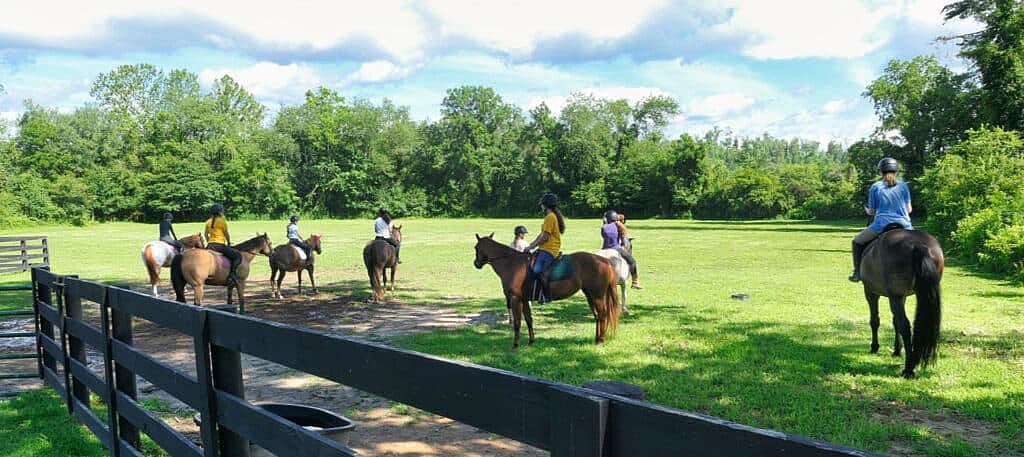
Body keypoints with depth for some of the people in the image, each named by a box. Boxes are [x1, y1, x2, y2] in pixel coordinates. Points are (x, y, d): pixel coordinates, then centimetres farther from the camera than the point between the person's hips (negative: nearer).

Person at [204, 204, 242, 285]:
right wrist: (229, 243, 15)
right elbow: (227, 234, -1)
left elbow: (205, 234, 16)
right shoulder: (222, 222, -6)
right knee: (238, 256, -4)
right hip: (220, 245, -6)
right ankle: (232, 274, -19)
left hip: (210, 245, 6)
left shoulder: (208, 222, 12)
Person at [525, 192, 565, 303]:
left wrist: (531, 247, -9)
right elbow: (541, 234, 21)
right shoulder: (553, 216, 19)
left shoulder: (550, 217, -13)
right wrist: (531, 245, 16)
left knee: (537, 270, -26)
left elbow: (545, 237, -17)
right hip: (544, 249, 11)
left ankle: (547, 295, -21)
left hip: (549, 250, -11)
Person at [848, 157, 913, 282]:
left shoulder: (875, 187, 2)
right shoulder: (904, 186, 7)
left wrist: (867, 210, 28)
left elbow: (871, 211, 5)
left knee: (857, 242, 20)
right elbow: (909, 209, 9)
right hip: (904, 225, 2)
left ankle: (857, 273, 12)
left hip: (881, 225, -2)